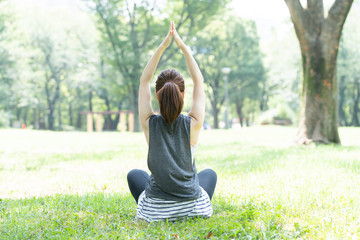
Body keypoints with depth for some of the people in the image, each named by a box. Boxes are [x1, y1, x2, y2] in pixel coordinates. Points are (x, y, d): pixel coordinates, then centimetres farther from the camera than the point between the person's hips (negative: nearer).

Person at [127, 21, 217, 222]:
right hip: (194, 209, 0)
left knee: (135, 175, 32)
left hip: (156, 211, 0)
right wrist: (183, 47, 0)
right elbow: (199, 81, 0)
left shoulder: (150, 124, -12)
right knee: (210, 174, 34)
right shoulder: (193, 124, -13)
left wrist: (162, 47, -2)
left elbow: (144, 81, 0)